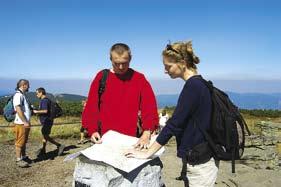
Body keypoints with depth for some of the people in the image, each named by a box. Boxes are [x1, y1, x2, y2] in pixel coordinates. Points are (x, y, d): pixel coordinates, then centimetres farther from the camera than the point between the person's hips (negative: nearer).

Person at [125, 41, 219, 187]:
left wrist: (147, 153, -15)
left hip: (199, 163, -9)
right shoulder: (198, 83, 7)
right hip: (198, 158, 9)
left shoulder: (193, 86, -20)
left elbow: (175, 123, -21)